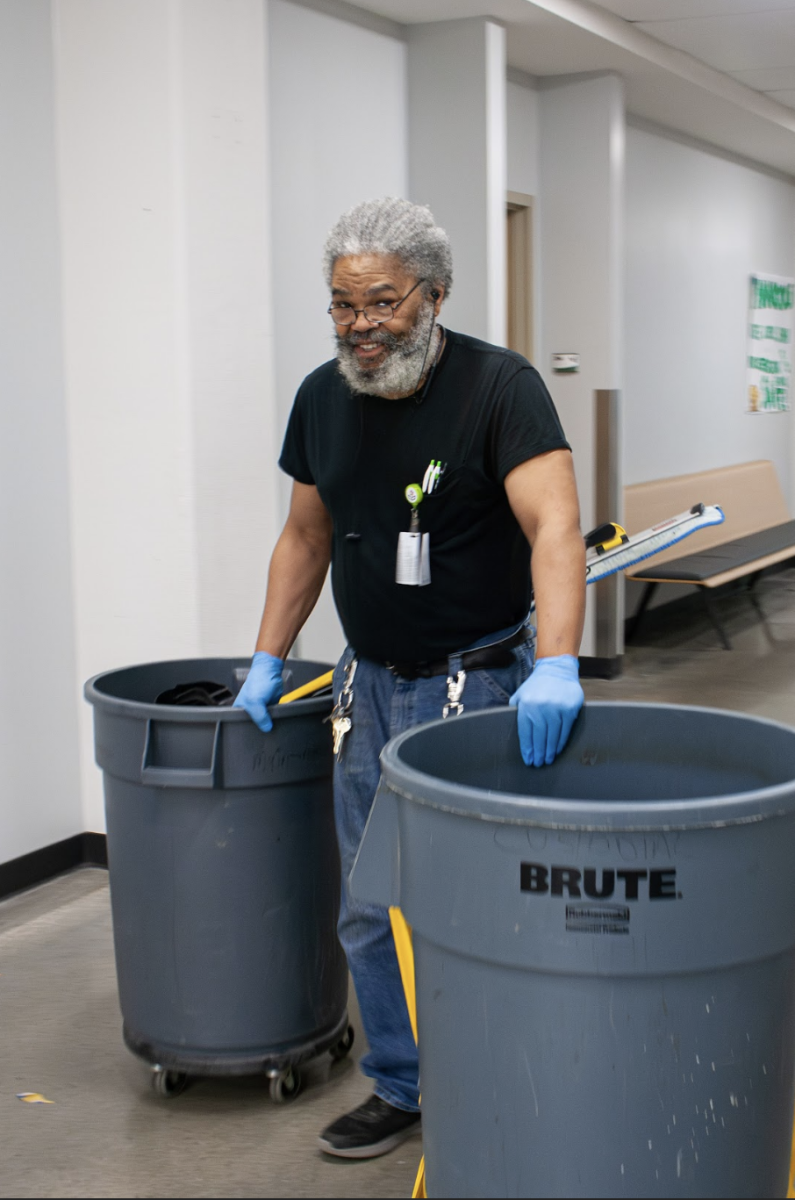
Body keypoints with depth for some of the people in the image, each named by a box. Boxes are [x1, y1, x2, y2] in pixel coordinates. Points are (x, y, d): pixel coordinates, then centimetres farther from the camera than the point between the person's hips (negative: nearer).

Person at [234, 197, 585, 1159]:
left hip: (478, 683, -6)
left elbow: (553, 524, -26)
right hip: (370, 684, 6)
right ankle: (402, 1088, 30)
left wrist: (556, 665, -40)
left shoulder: (498, 385, -15)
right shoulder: (323, 397, 4)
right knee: (371, 909, 13)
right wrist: (267, 664, 11)